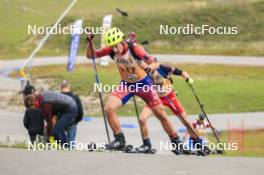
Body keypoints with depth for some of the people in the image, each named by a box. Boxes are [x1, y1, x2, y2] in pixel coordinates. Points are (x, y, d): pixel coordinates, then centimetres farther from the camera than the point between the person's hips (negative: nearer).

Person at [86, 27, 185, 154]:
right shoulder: (111, 50, -16)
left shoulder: (134, 48, -28)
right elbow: (90, 55, -9)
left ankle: (176, 142, 22)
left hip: (143, 84, -3)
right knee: (109, 108, -19)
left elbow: (153, 62, -37)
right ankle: (119, 140, -4)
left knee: (161, 114, 3)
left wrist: (150, 66, -59)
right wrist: (90, 42, -26)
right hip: (126, 85, 3)